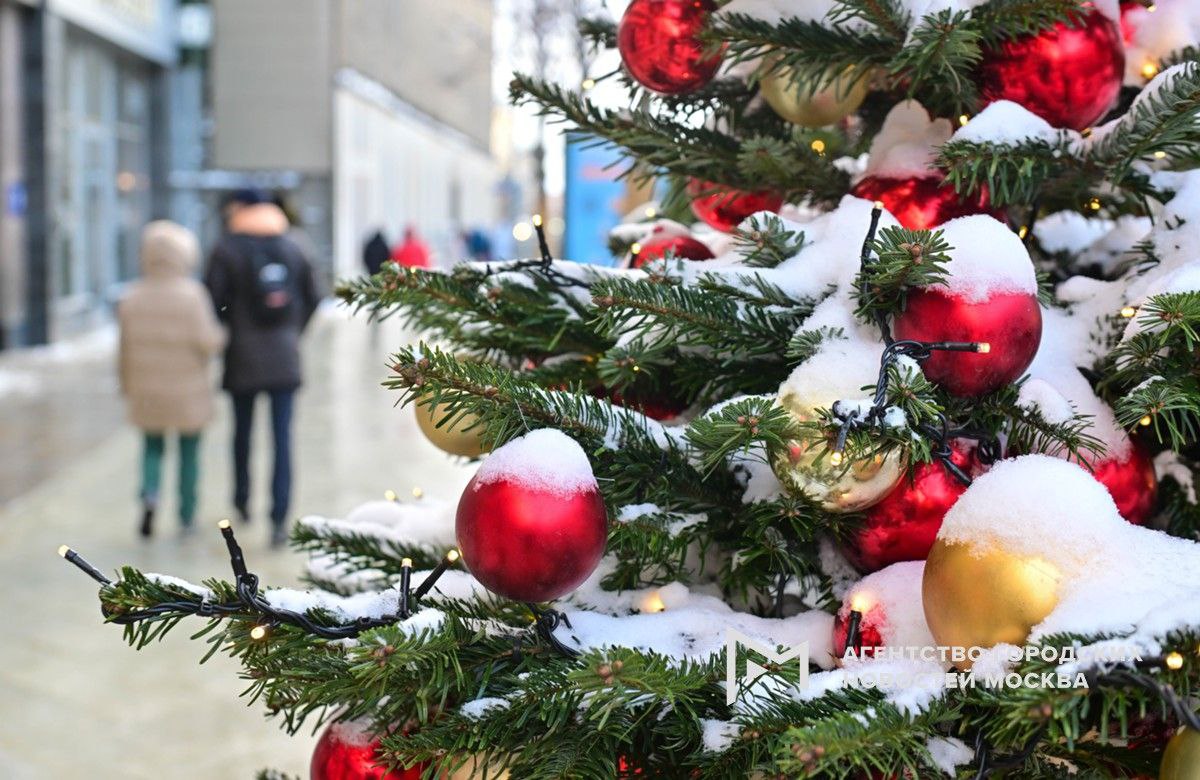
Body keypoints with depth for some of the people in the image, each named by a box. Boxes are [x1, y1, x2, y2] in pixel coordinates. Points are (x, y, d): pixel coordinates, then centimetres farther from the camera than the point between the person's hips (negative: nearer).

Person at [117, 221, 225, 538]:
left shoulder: (132, 298, -3)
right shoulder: (192, 293, -15)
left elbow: (125, 347, 2)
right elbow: (205, 341, -19)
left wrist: (127, 385, 14)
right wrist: (220, 335, 3)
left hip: (146, 390, 2)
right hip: (187, 392, -2)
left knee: (152, 447, 17)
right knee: (189, 451, 11)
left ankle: (149, 494, -9)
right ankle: (187, 517, 16)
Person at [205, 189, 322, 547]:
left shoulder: (227, 248, -5)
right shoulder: (291, 248, 5)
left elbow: (214, 299, -10)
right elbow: (312, 298, 9)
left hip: (243, 359, -1)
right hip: (285, 359, 2)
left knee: (242, 431, 17)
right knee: (283, 437, -1)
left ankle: (242, 501, 33)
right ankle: (279, 519, -8)